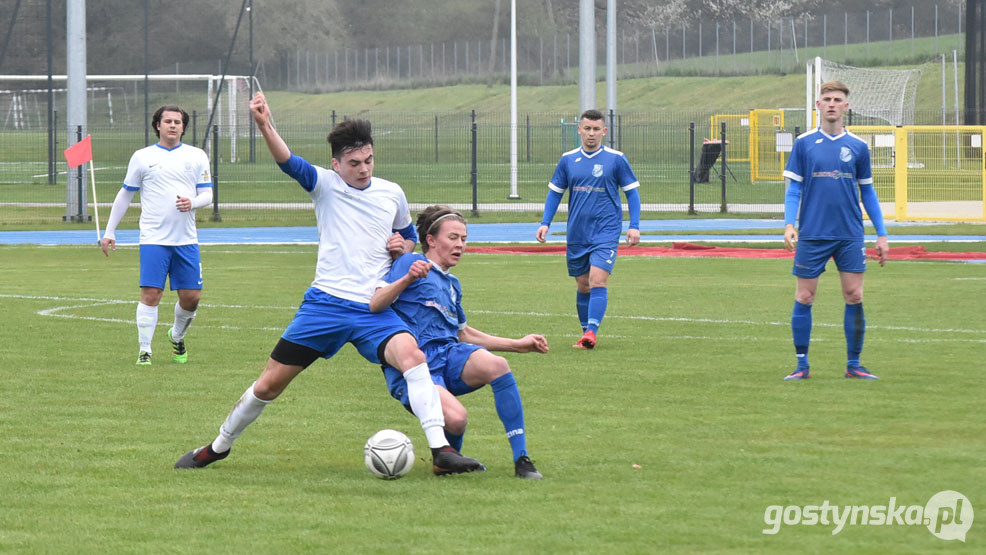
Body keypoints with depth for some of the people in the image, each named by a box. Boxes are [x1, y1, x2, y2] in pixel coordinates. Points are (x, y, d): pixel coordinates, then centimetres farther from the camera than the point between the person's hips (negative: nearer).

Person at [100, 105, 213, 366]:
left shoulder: (197, 156, 10)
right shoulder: (142, 157, 6)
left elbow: (207, 194, 10)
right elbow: (125, 195, 13)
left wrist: (192, 202, -13)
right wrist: (109, 232, 11)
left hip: (186, 240, 2)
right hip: (153, 239, -2)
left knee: (192, 296, 1)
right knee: (151, 294, -10)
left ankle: (177, 336, 28)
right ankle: (145, 350, -3)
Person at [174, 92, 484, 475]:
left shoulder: (392, 194, 9)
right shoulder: (326, 185, 0)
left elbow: (409, 236, 29)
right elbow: (288, 162, -20)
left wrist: (403, 246, 3)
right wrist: (265, 126, -40)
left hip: (374, 309, 1)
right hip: (325, 302, -1)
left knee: (410, 353, -29)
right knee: (269, 384, 4)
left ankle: (441, 452, -32)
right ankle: (219, 446, 27)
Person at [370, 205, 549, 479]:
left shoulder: (452, 284, 27)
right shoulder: (410, 262, 3)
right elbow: (374, 305, -9)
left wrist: (518, 344, 33)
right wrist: (408, 278, -24)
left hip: (450, 354, 6)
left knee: (496, 365, -28)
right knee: (455, 418, -32)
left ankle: (522, 460, -22)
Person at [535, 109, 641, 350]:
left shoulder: (616, 159, -3)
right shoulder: (568, 160, 5)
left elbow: (632, 192, 3)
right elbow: (555, 192, 14)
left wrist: (634, 226, -4)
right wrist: (545, 223, 4)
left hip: (606, 232, -4)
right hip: (576, 235, 4)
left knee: (597, 280, -18)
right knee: (582, 286, 10)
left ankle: (591, 332, -23)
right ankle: (585, 332, 22)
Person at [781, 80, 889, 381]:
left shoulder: (857, 147, 6)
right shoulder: (804, 144, 2)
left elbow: (867, 192, 13)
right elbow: (793, 189, 3)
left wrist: (881, 235, 10)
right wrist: (789, 224, -12)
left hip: (850, 236, 1)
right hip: (812, 235, -1)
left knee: (854, 297, -2)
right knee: (804, 299, 0)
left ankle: (854, 364, 8)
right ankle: (802, 365, 10)